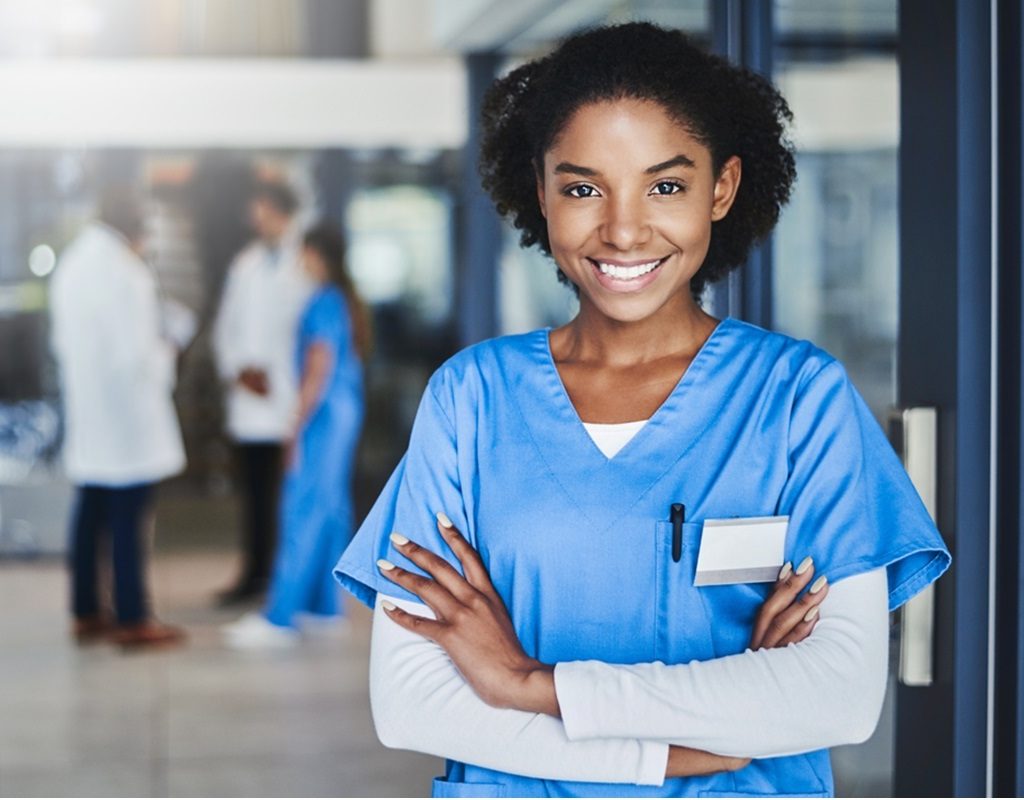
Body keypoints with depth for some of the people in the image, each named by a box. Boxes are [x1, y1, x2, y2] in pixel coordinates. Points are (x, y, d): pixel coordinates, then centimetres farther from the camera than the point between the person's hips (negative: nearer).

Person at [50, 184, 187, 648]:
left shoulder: (69, 267, 7)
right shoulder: (127, 275, -20)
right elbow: (135, 357, -21)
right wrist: (165, 356, 0)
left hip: (84, 416, 8)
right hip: (127, 419, -8)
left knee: (89, 517, 13)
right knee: (128, 520, -2)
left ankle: (85, 614, 20)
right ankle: (132, 621, 5)